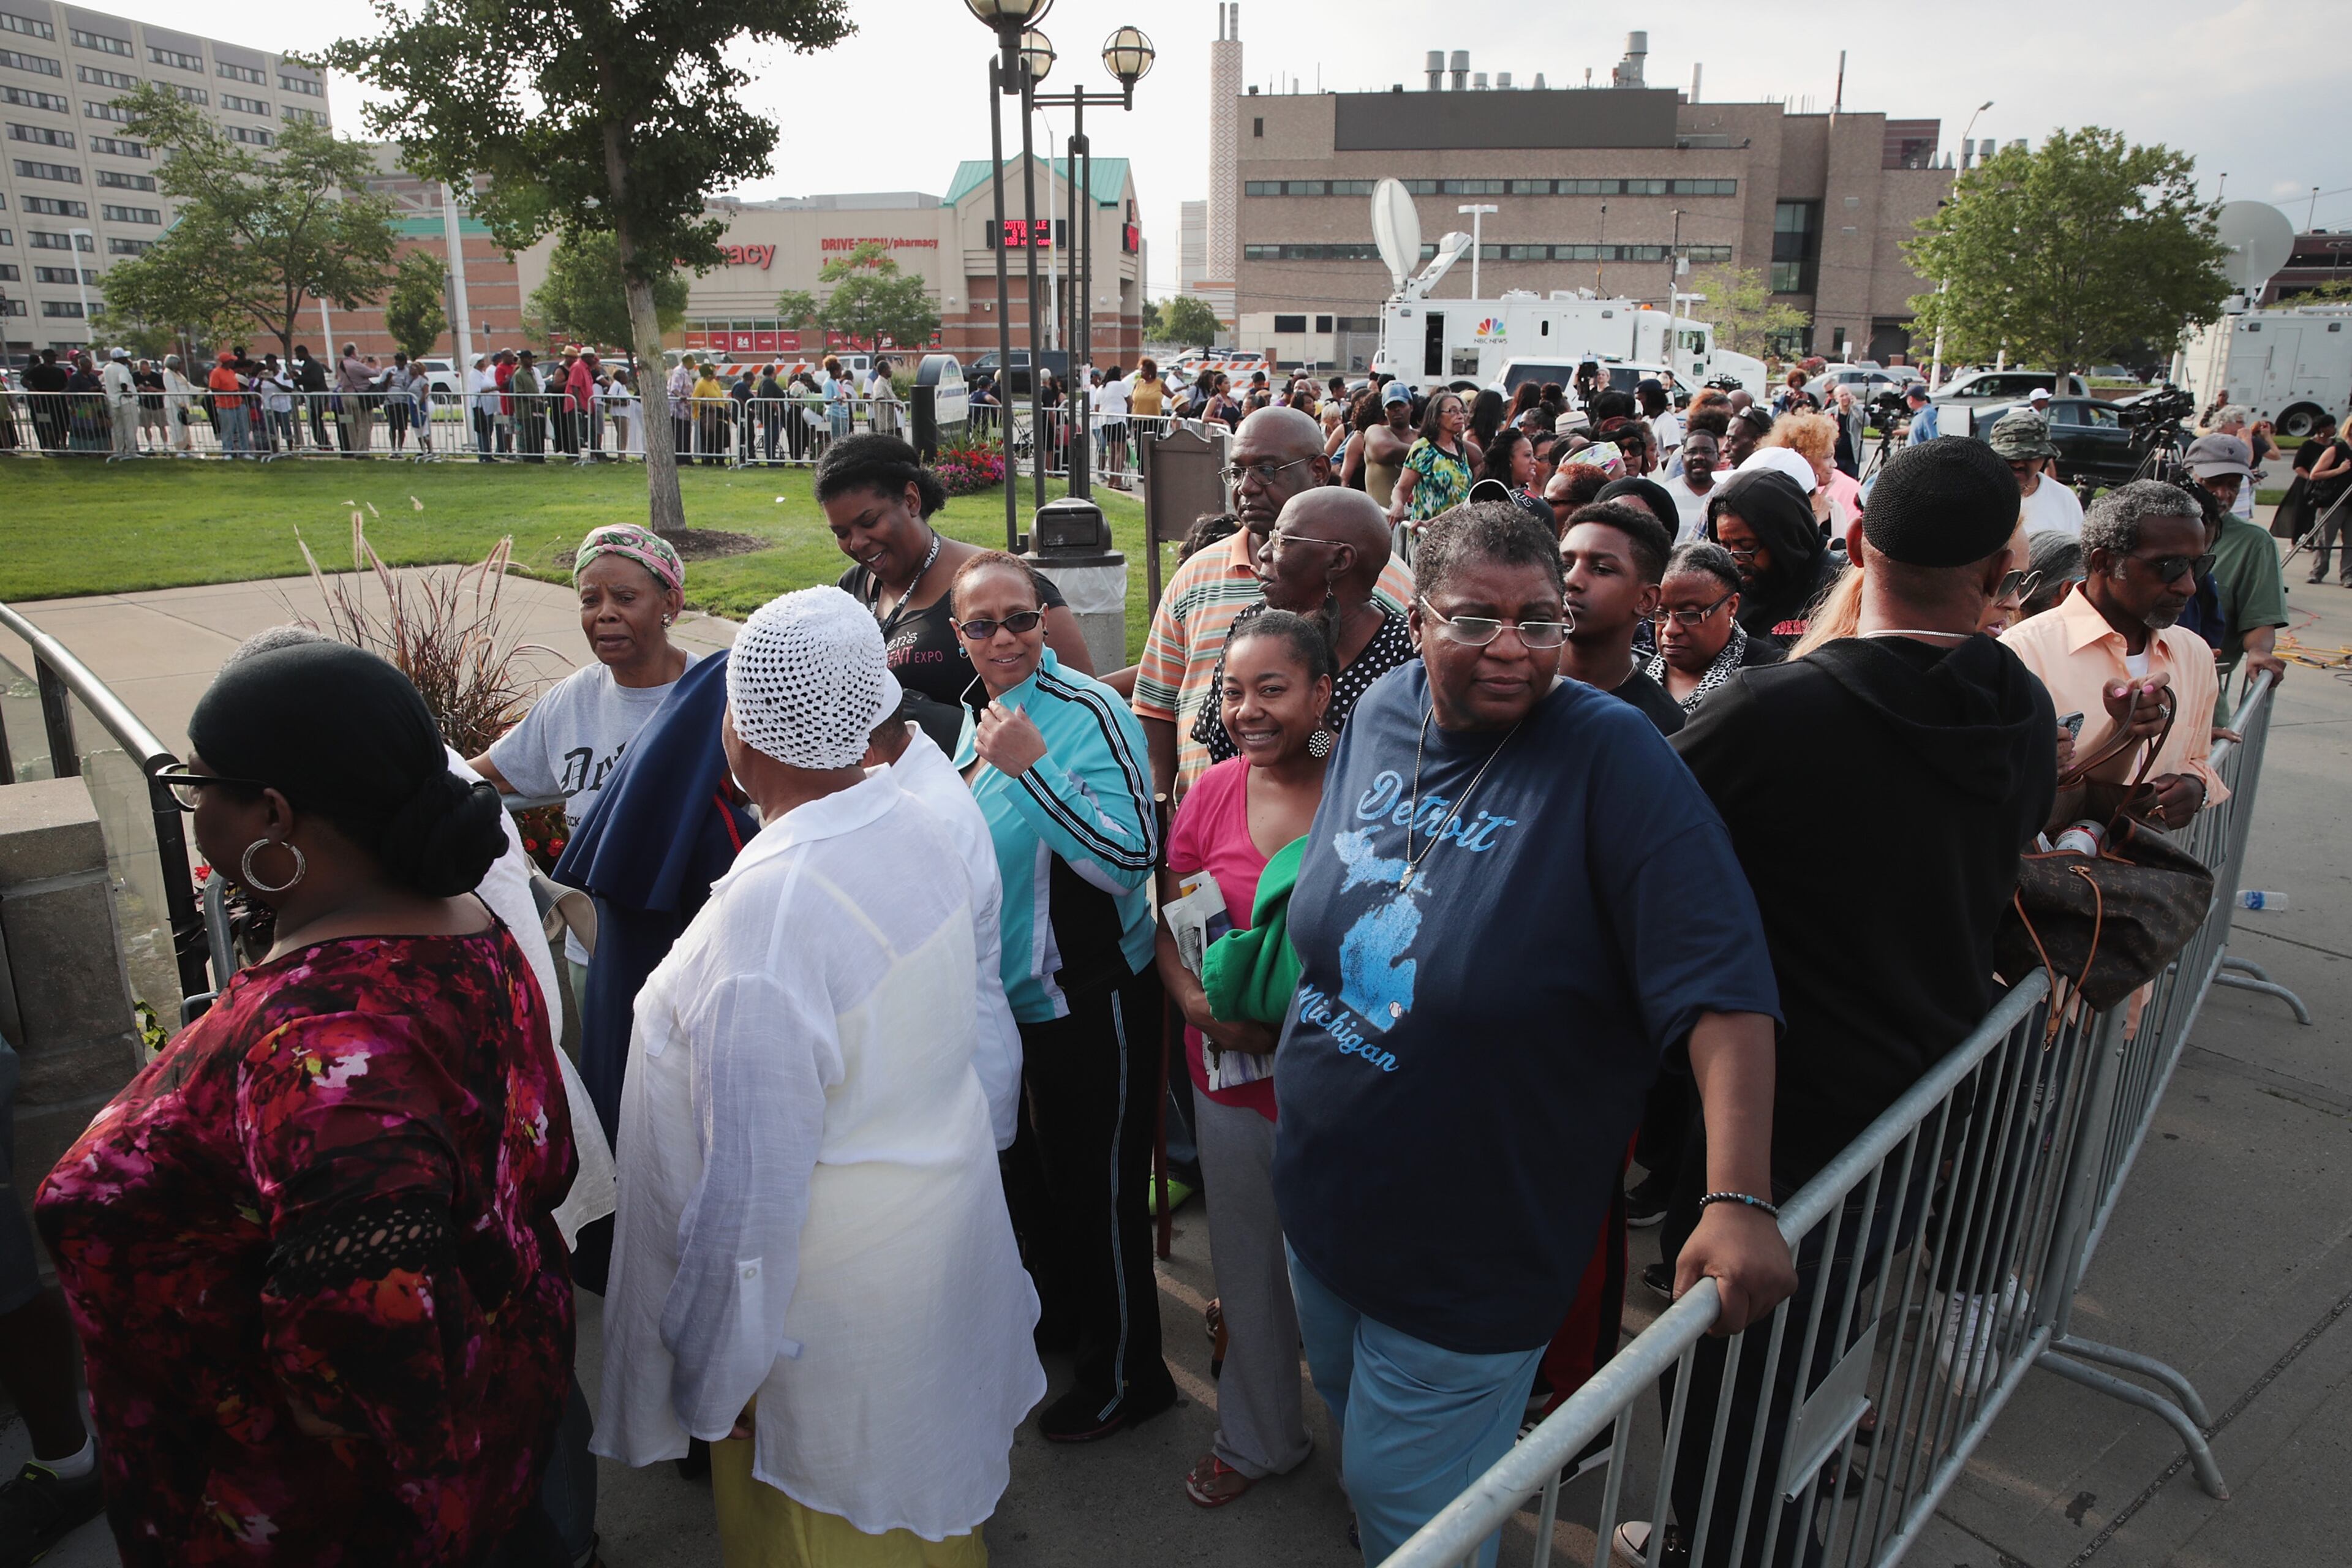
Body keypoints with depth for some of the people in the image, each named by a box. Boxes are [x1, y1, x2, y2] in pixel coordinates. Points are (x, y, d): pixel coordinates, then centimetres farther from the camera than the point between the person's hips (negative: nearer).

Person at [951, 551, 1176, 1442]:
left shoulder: (1088, 713, -21)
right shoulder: (984, 712, 5)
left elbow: (1134, 856, -30)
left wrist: (1034, 766, -33)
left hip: (1091, 1000, -8)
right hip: (1013, 994, 9)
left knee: (1100, 1188, 7)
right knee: (1035, 1172, 25)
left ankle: (1127, 1376, 28)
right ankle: (1060, 1318, 49)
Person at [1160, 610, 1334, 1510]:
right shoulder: (1213, 793, 0)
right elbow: (1168, 922, 7)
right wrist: (1198, 1003, -10)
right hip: (1230, 1075, 4)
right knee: (1247, 1267, 21)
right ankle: (1258, 1439, 46)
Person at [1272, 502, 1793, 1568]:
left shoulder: (1610, 755, -22)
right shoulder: (1380, 713, -4)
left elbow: (1723, 985, -28)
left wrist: (1741, 1201, -35)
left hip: (1467, 1252, -6)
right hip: (1318, 1194, 6)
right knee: (1349, 1416, 29)